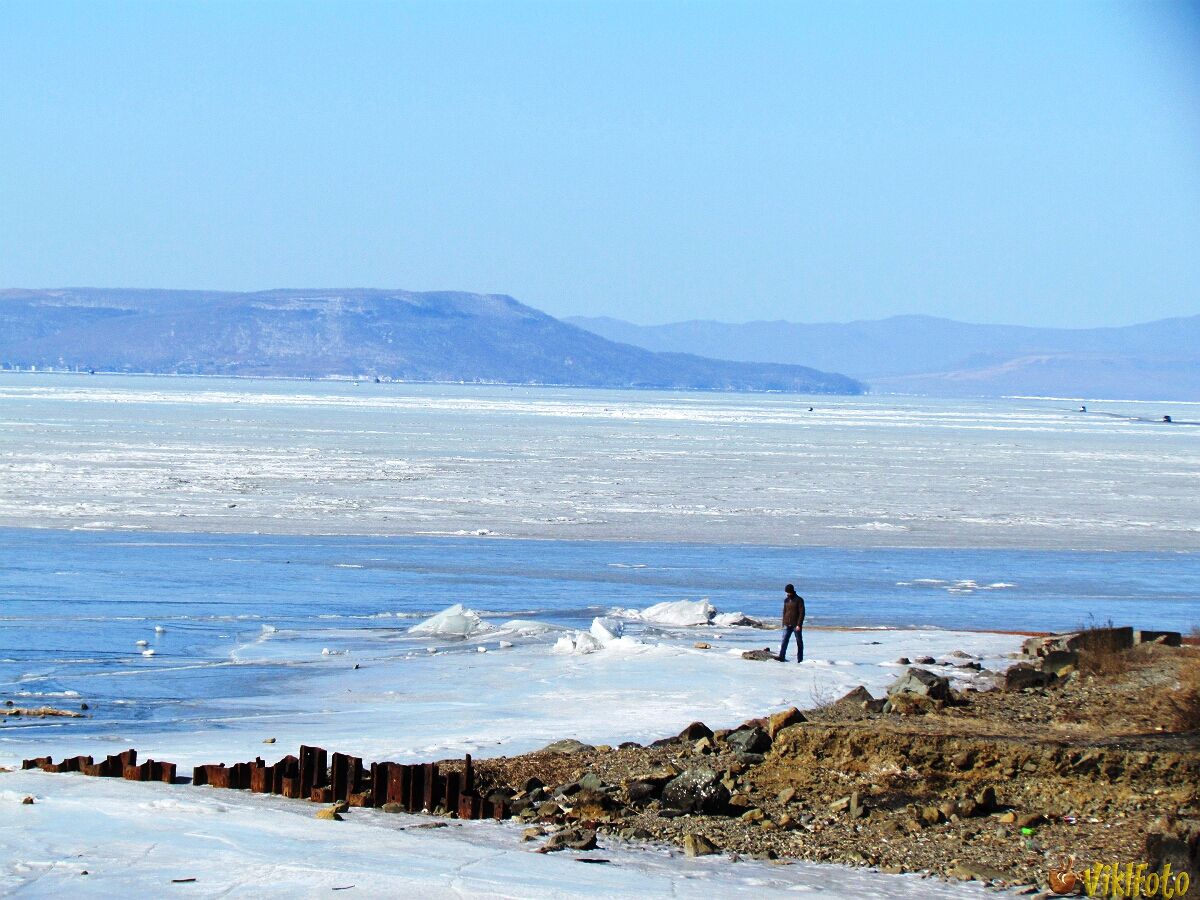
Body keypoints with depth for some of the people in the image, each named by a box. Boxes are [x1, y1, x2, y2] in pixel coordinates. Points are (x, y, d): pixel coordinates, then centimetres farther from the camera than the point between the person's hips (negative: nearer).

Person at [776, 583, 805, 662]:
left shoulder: (799, 600, -7)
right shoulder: (786, 600, 11)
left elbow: (801, 613, -11)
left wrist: (799, 625, -18)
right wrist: (783, 624, 14)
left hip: (796, 625, -5)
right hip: (787, 625, 5)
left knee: (799, 642, 2)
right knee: (784, 640, -8)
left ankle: (800, 659, 6)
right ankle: (782, 657, -14)